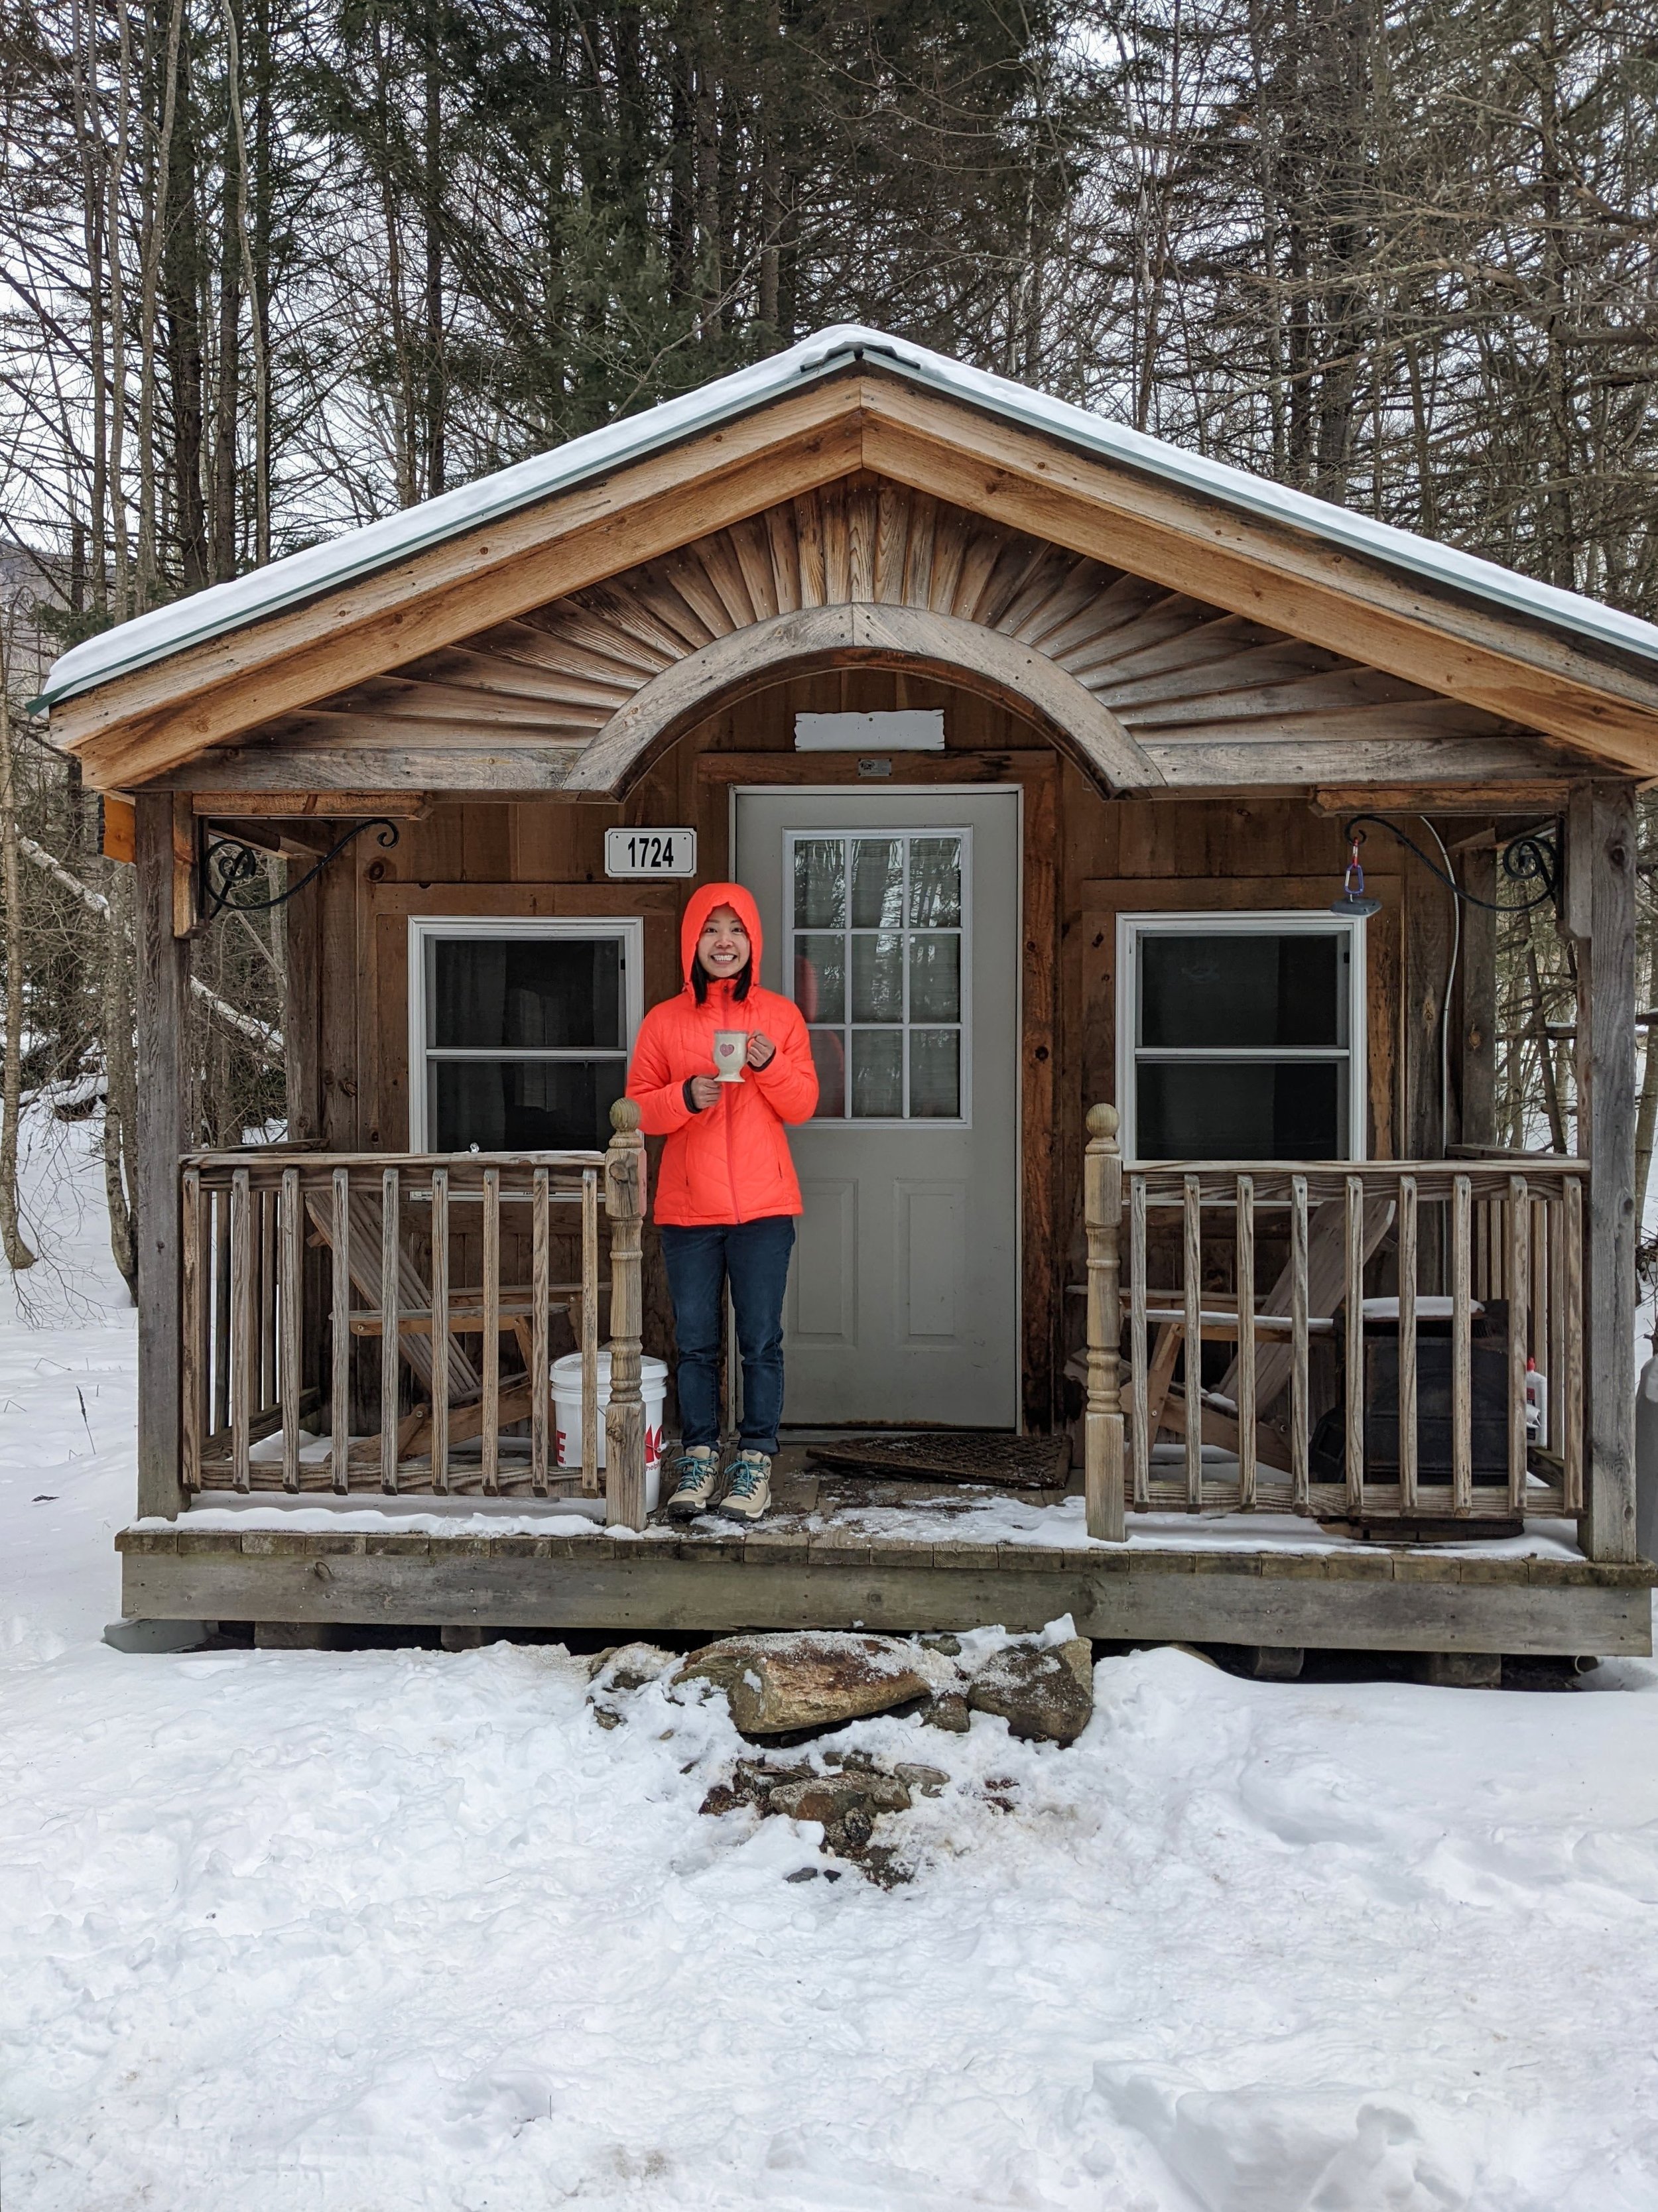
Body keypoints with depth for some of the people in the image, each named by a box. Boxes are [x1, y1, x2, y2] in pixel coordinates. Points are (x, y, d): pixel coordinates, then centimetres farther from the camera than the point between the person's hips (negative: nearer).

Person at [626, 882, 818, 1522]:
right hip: (687, 1208, 1)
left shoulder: (780, 1016, 6)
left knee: (761, 1341, 1)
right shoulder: (664, 1021, 5)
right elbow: (638, 1108, 4)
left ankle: (755, 1462, 10)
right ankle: (698, 1458, 17)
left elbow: (803, 1105, 5)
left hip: (764, 1206, 0)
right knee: (695, 1343, 6)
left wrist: (770, 1066, -13)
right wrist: (685, 1097, -15)